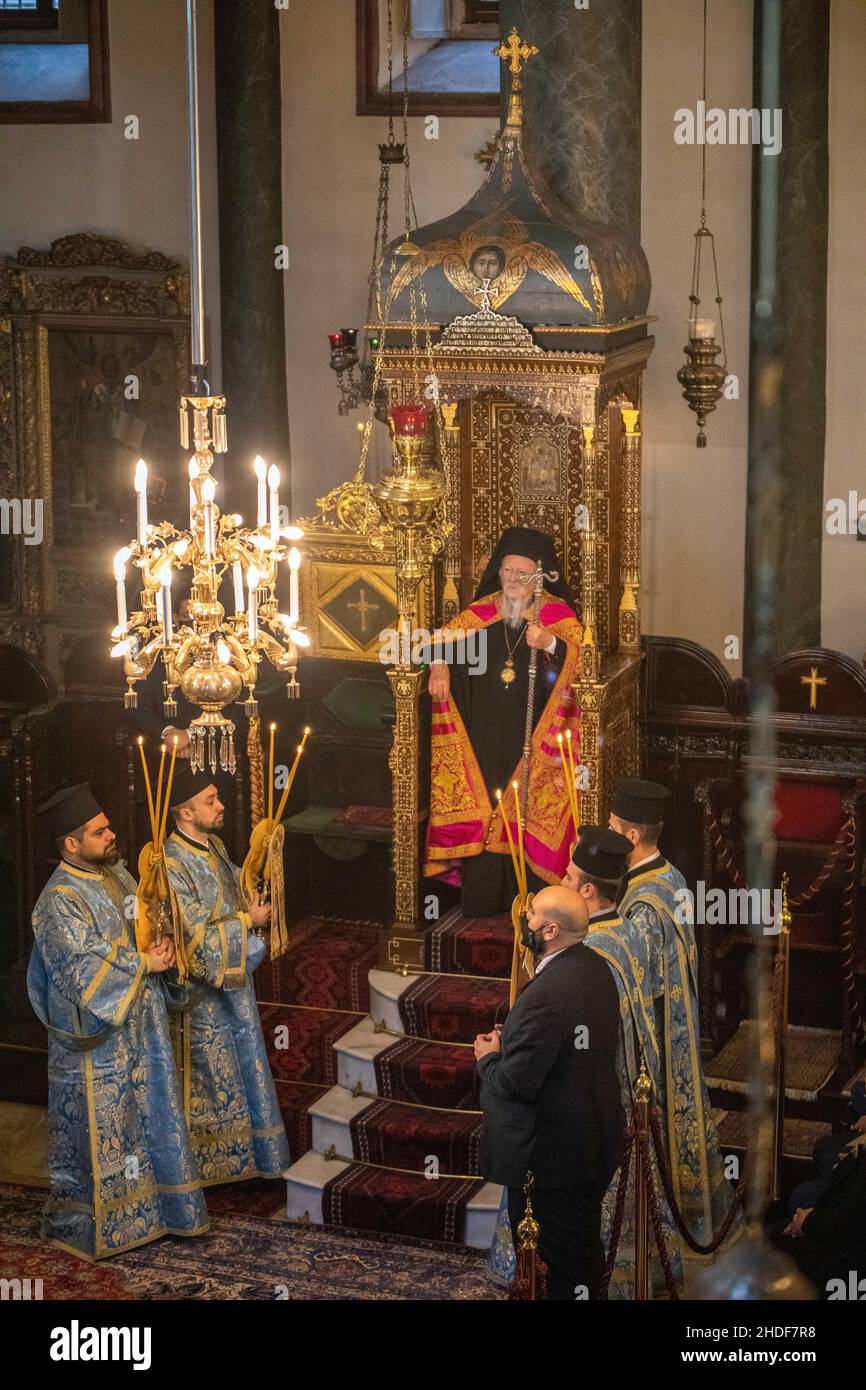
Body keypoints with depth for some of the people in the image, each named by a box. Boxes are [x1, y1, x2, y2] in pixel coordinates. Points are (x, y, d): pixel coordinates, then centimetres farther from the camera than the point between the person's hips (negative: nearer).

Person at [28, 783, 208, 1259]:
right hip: (98, 1038, -8)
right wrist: (143, 963, -18)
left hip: (142, 1027, 8)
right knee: (99, 1130, 2)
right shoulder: (61, 900, -20)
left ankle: (156, 1206, 28)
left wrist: (163, 948, -4)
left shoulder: (116, 873, 7)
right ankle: (84, 1225, 15)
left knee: (148, 1118, 16)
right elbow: (84, 967, -26)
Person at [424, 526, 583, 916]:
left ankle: (530, 897, 1)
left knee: (528, 811, -6)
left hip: (534, 738, -3)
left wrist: (549, 643, -39)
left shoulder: (557, 612, -1)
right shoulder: (484, 610, 9)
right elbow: (445, 637, 13)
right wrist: (439, 665, -9)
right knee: (482, 807, 1)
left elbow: (577, 652, -18)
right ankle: (483, 895, 7)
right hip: (484, 737, 3)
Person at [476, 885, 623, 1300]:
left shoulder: (547, 994, -30)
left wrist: (489, 1057, -6)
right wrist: (509, 1043, 5)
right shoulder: (597, 968, 0)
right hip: (597, 1138, 9)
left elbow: (516, 1083, -27)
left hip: (548, 1156, -9)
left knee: (549, 1268, 6)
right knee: (586, 1248, 24)